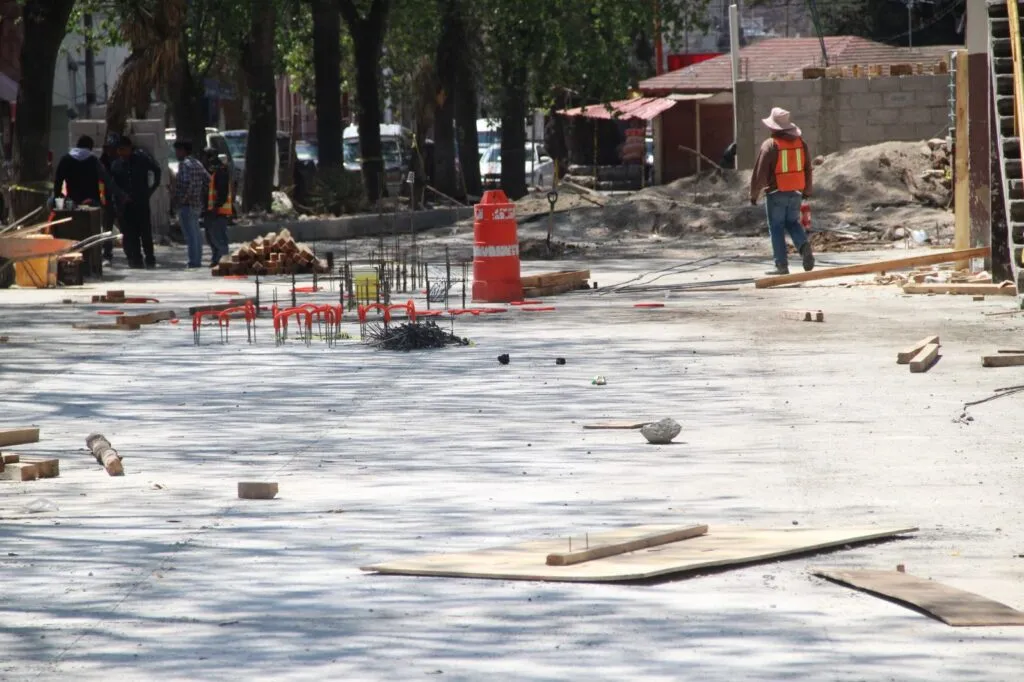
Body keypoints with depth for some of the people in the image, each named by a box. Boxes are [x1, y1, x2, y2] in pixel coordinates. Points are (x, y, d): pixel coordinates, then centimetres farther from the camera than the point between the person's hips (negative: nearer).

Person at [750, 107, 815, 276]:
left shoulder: (770, 145, -14)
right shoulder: (800, 142, 4)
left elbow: (760, 173, -12)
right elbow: (808, 168, 11)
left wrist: (754, 194, -1)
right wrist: (807, 190, 24)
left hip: (776, 193, -5)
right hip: (795, 192, 5)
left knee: (777, 228, 4)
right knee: (792, 223, 19)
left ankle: (782, 265, 3)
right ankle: (804, 245, -10)